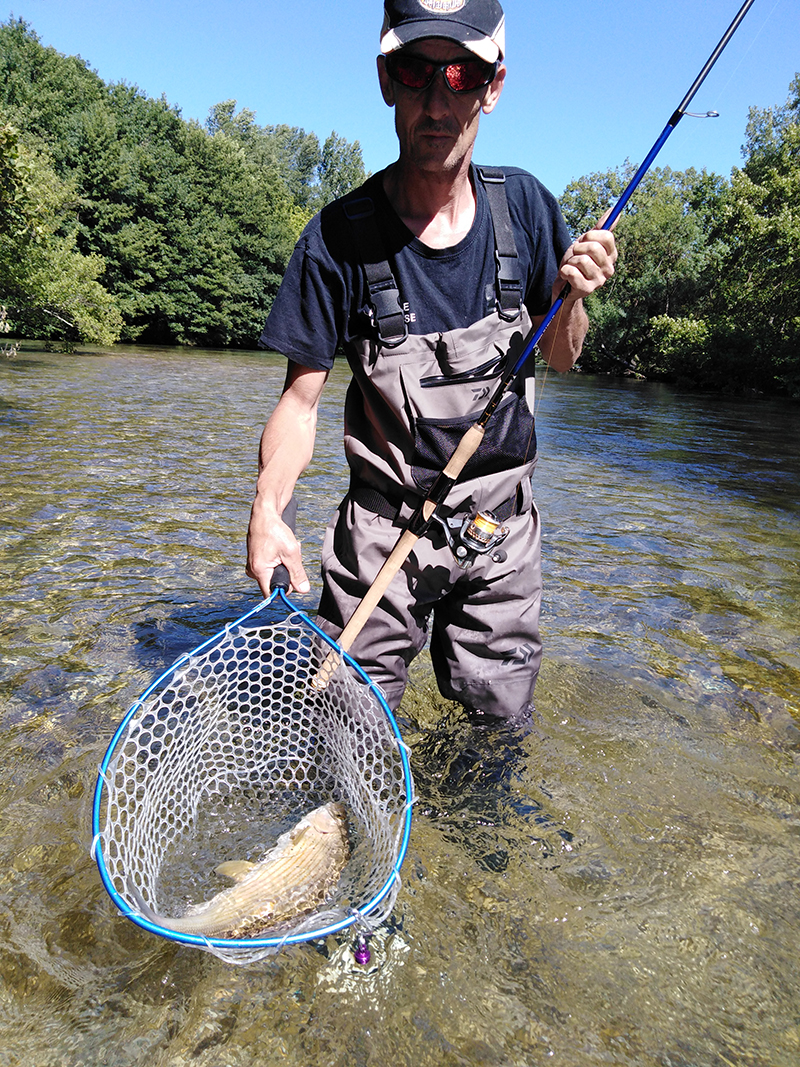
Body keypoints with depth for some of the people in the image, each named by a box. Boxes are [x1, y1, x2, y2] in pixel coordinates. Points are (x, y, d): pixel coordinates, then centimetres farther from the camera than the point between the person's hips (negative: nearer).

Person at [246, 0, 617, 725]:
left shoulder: (522, 204, -3)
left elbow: (560, 357, 6)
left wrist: (571, 296, -16)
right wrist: (267, 510, -24)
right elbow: (302, 396, -9)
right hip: (383, 525, -2)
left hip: (503, 526, 3)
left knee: (502, 720, 16)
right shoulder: (338, 237, -12)